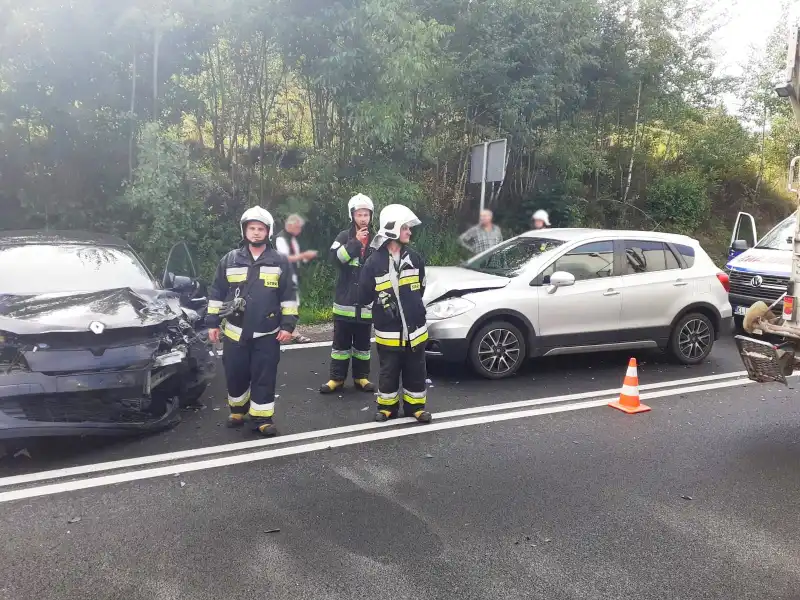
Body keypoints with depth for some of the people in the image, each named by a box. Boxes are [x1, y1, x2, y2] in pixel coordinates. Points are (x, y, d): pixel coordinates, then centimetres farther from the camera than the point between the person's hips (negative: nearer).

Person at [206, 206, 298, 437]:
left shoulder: (280, 261, 1)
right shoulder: (230, 260, 4)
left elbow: (289, 295, 2)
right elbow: (216, 293, 8)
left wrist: (288, 324, -3)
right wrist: (213, 323, 6)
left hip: (267, 333, -1)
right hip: (235, 332, 2)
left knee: (264, 377, 1)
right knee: (235, 375, 11)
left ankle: (262, 418, 10)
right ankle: (237, 410, 32)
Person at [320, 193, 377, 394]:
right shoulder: (344, 236, 1)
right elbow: (335, 257, -16)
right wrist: (355, 242, -22)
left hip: (366, 302, 2)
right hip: (345, 300, -1)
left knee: (363, 342, 11)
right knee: (341, 341, 5)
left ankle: (361, 377, 20)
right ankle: (337, 378, 12)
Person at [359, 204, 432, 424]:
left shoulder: (414, 258, 2)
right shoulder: (375, 262, -9)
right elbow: (364, 296, -5)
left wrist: (411, 306, 11)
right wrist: (381, 300, -10)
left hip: (414, 328, 3)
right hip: (388, 331, -3)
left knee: (415, 371, 12)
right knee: (388, 372, 10)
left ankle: (415, 406, 26)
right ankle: (387, 406, 27)